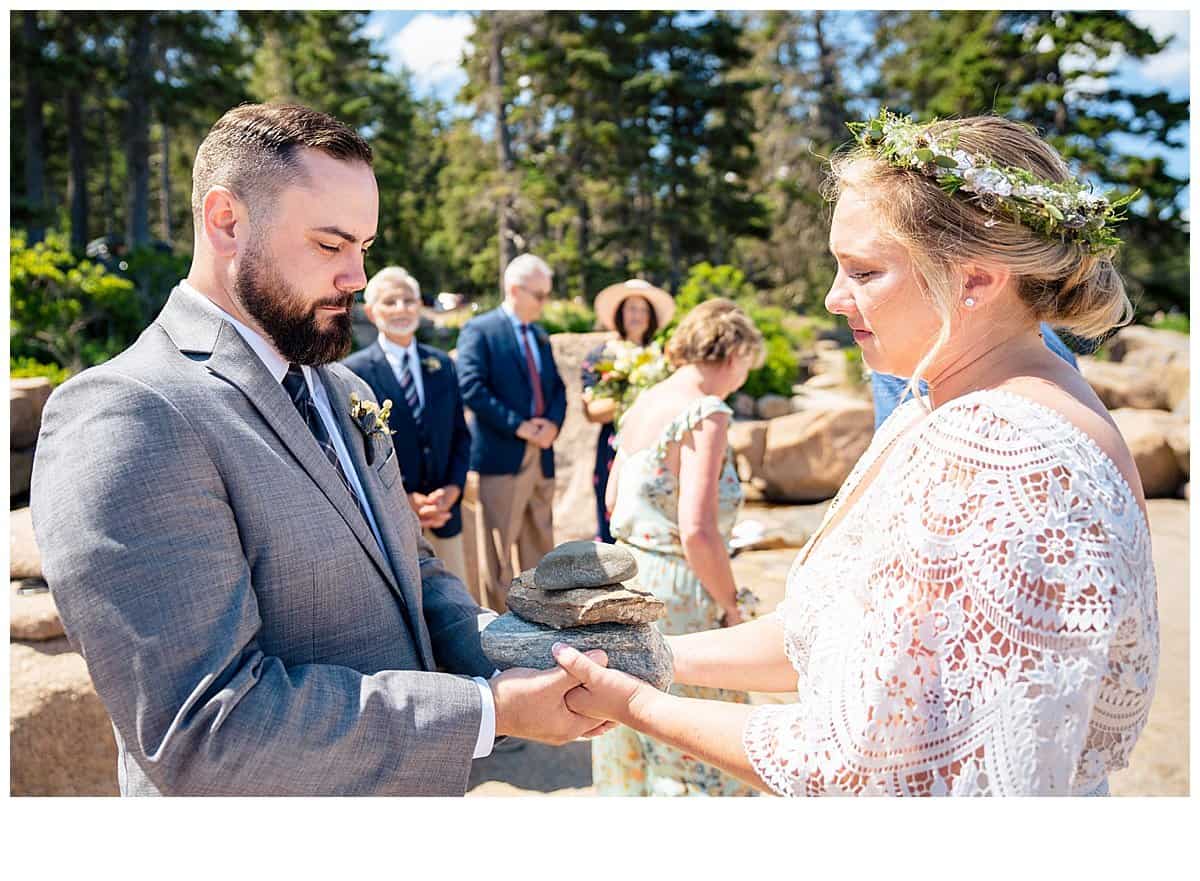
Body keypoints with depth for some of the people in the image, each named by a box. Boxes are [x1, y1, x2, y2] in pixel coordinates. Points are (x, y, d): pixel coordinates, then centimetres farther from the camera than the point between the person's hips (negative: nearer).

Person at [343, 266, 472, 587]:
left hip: (444, 513, 5)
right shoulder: (354, 371, -4)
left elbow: (460, 435, 12)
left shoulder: (442, 365, 10)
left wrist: (453, 488, -3)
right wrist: (402, 500, -13)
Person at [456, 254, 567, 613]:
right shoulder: (479, 330, -4)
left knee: (540, 545, 12)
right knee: (500, 548, -2)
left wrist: (553, 423, -4)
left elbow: (557, 388, 17)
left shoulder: (540, 336, 19)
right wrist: (519, 426, -17)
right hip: (502, 455, -7)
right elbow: (472, 387, -15)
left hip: (541, 455, 7)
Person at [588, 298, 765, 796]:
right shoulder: (706, 412, -17)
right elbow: (697, 533, -24)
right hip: (675, 594, -8)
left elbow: (612, 500, 16)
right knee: (698, 753, 7)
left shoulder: (642, 404, 8)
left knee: (632, 743, 24)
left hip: (625, 576, 9)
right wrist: (730, 605, -11)